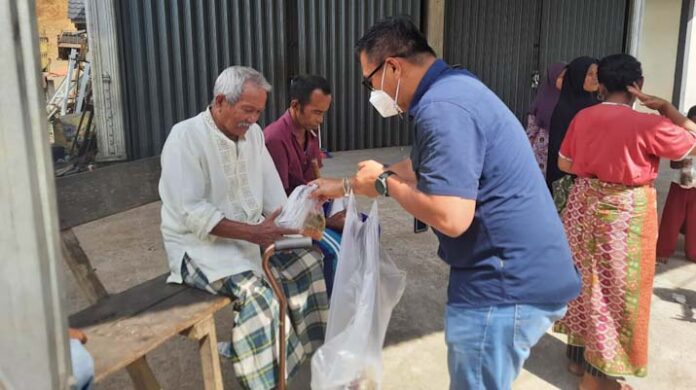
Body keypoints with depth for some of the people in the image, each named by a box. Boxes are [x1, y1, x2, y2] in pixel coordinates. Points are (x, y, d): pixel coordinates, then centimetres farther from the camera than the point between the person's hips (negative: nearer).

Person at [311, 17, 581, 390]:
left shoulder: (442, 108, -23)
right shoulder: (453, 87, 12)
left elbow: (450, 218, -29)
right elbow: (416, 171, 24)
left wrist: (383, 183, -13)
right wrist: (344, 186, 28)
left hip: (507, 285, -11)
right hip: (520, 275, 11)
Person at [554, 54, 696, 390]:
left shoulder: (582, 117, -1)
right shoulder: (648, 125, -17)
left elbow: (564, 164, 8)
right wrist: (667, 108, -1)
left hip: (584, 205, 6)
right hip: (624, 213, -5)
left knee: (583, 281, 18)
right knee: (614, 291, 7)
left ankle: (578, 355, 31)